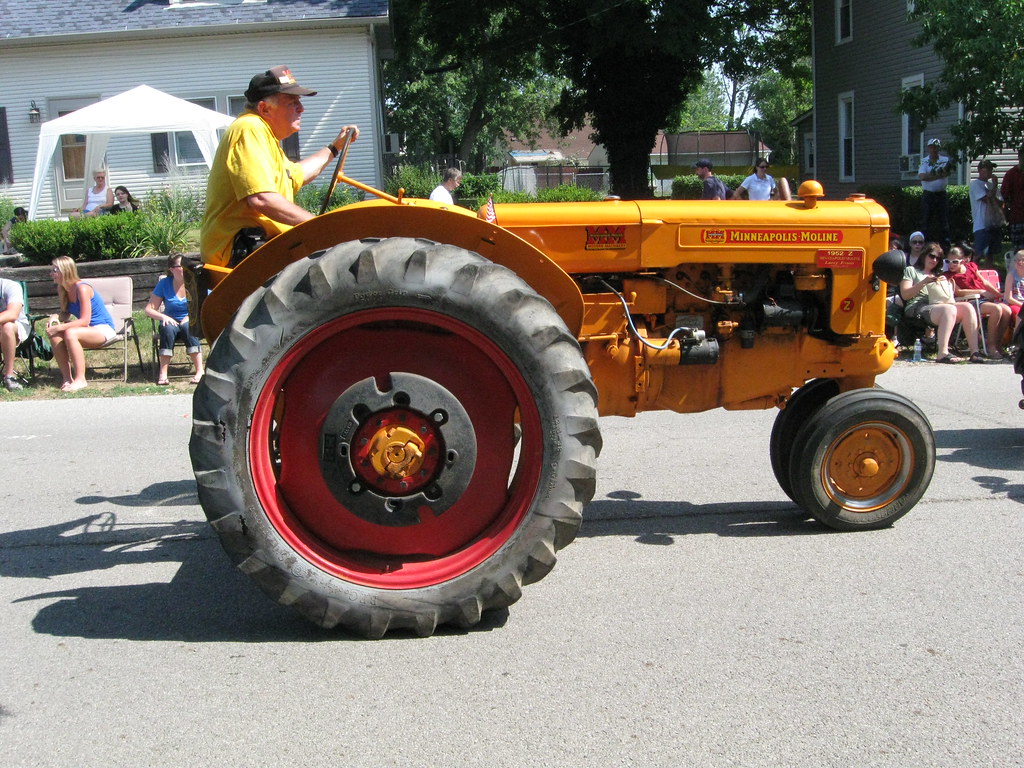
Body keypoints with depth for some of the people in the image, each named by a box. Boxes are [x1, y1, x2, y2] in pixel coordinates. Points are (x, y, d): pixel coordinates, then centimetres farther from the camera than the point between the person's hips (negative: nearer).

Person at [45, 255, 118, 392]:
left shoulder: (82, 289, -20)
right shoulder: (62, 290, 4)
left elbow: (84, 321, -22)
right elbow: (65, 314, 13)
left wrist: (59, 327, -26)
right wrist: (55, 318, -10)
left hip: (103, 329, -7)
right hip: (87, 329, 8)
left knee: (70, 333, -33)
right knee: (54, 334, -18)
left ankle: (80, 380, -28)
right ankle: (67, 378, -14)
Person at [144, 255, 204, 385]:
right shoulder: (164, 283, 1)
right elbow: (149, 309, 0)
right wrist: (163, 317, -20)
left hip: (192, 322, -1)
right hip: (172, 322, 1)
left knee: (188, 327, -36)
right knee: (168, 329, -34)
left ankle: (200, 371, -39)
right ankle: (163, 373, -36)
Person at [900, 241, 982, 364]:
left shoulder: (939, 276, 35)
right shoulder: (911, 271, 20)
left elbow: (951, 300, 22)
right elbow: (905, 295, 3)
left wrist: (943, 284, 2)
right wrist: (924, 282, -6)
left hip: (940, 305, 5)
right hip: (918, 308, -5)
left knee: (967, 306, -25)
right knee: (949, 309, -36)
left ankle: (974, 352, -34)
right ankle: (942, 354, -46)